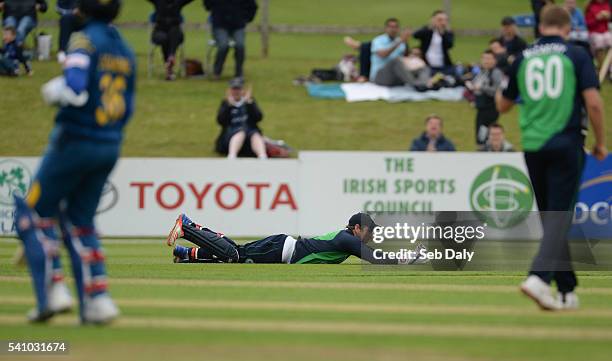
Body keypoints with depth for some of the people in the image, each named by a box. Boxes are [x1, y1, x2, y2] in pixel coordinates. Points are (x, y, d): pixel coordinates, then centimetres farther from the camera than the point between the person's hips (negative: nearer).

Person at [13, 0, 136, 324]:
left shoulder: (85, 41, -12)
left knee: (34, 214, 7)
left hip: (74, 142, -7)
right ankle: (96, 300, 4)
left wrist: (52, 91, -6)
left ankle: (52, 291, -4)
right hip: (110, 147, 7)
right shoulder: (125, 51, 11)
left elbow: (74, 90, -26)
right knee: (79, 221, 16)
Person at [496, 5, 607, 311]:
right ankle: (539, 277, -25)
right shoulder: (576, 55, -2)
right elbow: (593, 102, -10)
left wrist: (500, 94, 43)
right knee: (559, 216, -4)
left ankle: (567, 289, 16)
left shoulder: (523, 58, 9)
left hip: (532, 146, 4)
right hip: (566, 144, -4)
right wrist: (600, 142, 3)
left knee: (550, 217, 13)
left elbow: (503, 106, 20)